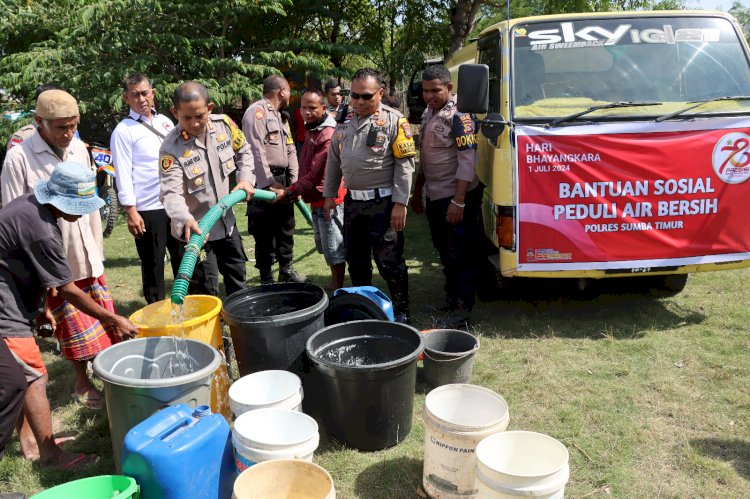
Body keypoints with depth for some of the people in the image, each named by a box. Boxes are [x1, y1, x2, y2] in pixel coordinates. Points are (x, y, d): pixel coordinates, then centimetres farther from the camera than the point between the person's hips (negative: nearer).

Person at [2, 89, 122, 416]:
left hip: (87, 258, 5)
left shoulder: (79, 149, 4)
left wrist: (97, 250, 13)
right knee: (78, 332, 6)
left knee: (104, 325, 11)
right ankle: (83, 386, 23)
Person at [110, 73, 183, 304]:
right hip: (148, 209, -5)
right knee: (152, 265, 5)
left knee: (184, 260, 14)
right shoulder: (123, 131, -4)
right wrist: (131, 212, -14)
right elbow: (123, 175, -8)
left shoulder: (165, 122, 13)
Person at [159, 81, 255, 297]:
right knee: (207, 290, 2)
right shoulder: (171, 148, -22)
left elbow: (243, 153, 9)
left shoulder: (224, 124, -9)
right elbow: (171, 193, -30)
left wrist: (246, 178, -7)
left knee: (237, 278, 22)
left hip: (226, 219, 5)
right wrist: (185, 220, -47)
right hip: (196, 227, -5)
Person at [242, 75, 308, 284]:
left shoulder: (281, 116, 19)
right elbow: (256, 151, -19)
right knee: (265, 234, -1)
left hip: (282, 180, 9)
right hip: (264, 182, -9)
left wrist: (294, 182, 4)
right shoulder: (257, 111, -10)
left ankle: (286, 271, 29)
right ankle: (266, 279, 10)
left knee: (286, 228, 15)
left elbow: (290, 150, 16)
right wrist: (270, 185, -21)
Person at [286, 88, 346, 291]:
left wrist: (289, 192, -21)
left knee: (334, 248, 0)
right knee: (325, 246, 21)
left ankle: (338, 289, 12)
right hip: (317, 199, 10)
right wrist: (298, 190, 13)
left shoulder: (328, 135, -22)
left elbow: (315, 174, -26)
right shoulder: (312, 130, 10)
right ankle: (334, 283, 36)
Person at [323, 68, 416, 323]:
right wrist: (329, 194, 14)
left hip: (383, 203, -6)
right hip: (352, 202, 6)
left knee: (389, 260, -1)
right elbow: (334, 161, 17)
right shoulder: (345, 122, 11)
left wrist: (400, 203, -16)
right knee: (356, 259, 15)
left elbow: (405, 165, -11)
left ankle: (401, 310, 16)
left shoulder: (394, 120, -7)